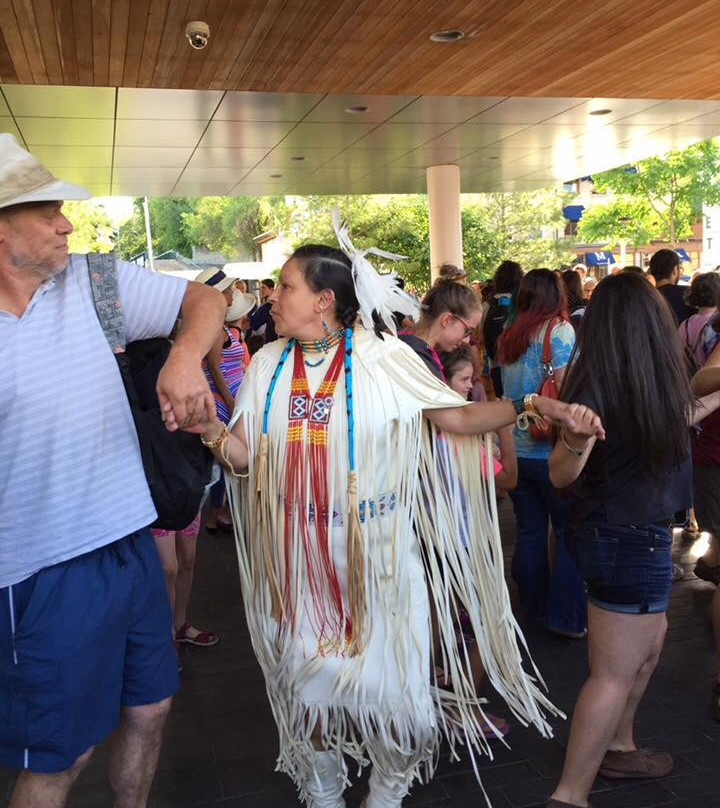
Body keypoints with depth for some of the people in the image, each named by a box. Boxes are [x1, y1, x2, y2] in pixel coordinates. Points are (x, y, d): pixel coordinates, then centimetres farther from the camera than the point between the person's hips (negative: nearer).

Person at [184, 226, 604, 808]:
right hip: (299, 555, 3)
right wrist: (211, 431, -20)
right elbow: (246, 457, 1)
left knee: (384, 679, 8)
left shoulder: (382, 357, -8)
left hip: (373, 551, -3)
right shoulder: (268, 365, 2)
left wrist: (528, 405, -22)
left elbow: (455, 417, -8)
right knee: (310, 679, 15)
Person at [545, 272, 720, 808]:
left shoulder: (648, 384, 3)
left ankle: (618, 749, 41)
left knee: (648, 648, 24)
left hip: (633, 533, 10)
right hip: (629, 540, -10)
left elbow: (661, 424, 21)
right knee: (615, 674, 0)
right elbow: (562, 476, -25)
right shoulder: (597, 385, -23)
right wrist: (575, 438, -46)